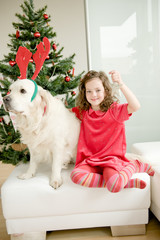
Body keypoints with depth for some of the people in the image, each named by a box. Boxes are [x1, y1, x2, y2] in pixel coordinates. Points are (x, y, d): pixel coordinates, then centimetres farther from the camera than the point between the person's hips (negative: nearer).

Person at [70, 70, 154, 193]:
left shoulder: (115, 110, -5)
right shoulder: (83, 111, 9)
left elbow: (135, 106, -24)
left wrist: (120, 83, -30)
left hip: (112, 159, -4)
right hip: (90, 160, 4)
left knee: (114, 186, -32)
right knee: (76, 175, -28)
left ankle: (134, 165, 3)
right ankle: (127, 182, -18)